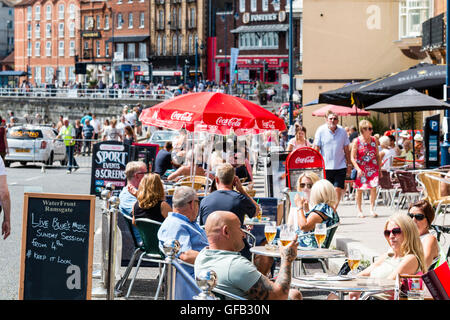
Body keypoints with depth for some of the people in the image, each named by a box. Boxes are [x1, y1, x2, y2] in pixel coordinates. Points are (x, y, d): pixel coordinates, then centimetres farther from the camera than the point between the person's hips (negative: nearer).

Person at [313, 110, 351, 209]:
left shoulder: (342, 131, 4)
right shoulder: (321, 131, -2)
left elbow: (346, 149, 12)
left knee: (338, 190, -4)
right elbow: (316, 149, 0)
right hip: (325, 167, -2)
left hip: (340, 166, 2)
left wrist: (349, 164, 12)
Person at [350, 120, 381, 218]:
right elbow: (352, 157, -6)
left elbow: (377, 156, 12)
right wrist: (358, 169, -16)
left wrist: (379, 169, 9)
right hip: (361, 168, -2)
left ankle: (372, 208, -1)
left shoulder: (374, 140, 5)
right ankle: (359, 210, 18)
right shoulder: (357, 141, -6)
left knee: (374, 187, -11)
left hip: (373, 168, 2)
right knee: (360, 189, 5)